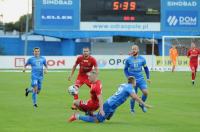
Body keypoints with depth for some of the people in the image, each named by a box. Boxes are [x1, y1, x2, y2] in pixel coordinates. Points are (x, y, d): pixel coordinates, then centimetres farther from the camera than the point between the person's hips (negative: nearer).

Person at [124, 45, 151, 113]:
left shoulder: (142, 59, 0)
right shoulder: (128, 59, -4)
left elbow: (146, 68, 13)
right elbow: (125, 69, 6)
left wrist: (148, 78, 10)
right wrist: (128, 77, -8)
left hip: (141, 79, 1)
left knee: (145, 92, -17)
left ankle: (142, 104, 11)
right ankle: (132, 109, 24)